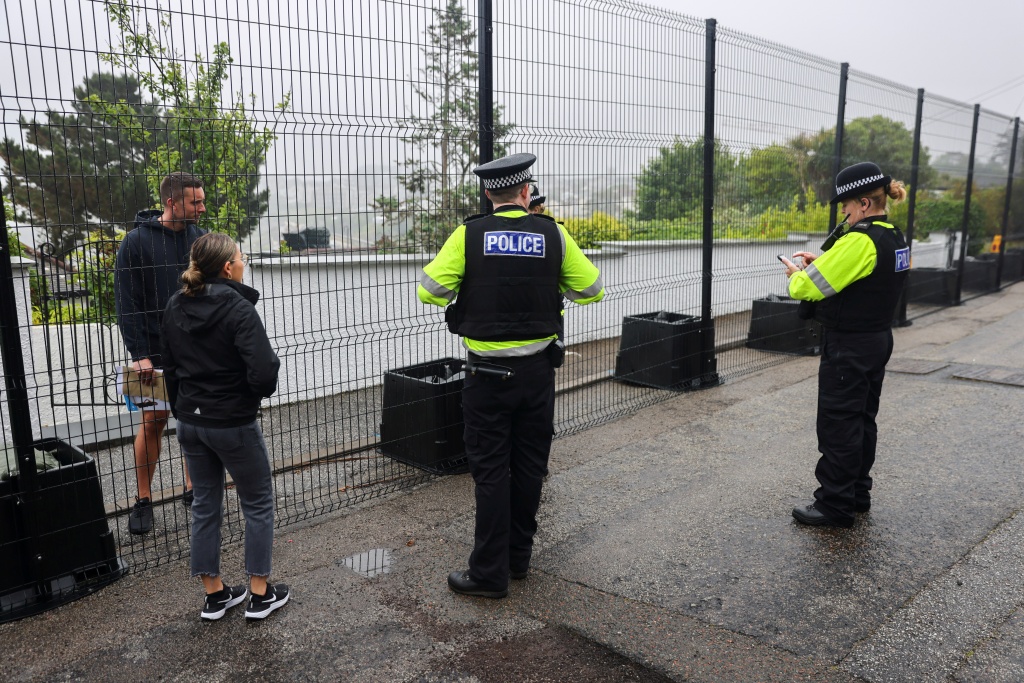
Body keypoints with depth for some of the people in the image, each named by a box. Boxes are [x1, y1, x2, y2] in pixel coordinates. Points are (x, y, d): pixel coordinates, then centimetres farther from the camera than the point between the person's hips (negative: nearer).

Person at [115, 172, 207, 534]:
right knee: (153, 422, 3)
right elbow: (127, 303, -9)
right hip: (157, 351, -3)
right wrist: (139, 354, -14)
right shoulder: (137, 241, -9)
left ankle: (193, 489, 23)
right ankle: (143, 500, 18)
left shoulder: (200, 238, 3)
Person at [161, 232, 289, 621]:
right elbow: (263, 372, -27)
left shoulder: (175, 307, 3)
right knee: (258, 503, 10)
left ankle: (214, 594, 27)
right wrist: (263, 389, -4)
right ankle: (260, 594, 18)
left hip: (190, 423, 7)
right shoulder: (238, 308, -19)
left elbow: (170, 367, 12)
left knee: (205, 505, 16)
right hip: (233, 424, -6)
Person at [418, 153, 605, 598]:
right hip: (538, 370, 2)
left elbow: (429, 291, -8)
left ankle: (490, 572, 11)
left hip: (487, 373, -2)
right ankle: (518, 557, 28)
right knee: (529, 466, 14)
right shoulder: (553, 234, -2)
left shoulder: (469, 235, -7)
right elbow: (592, 290, 4)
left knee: (491, 470, 5)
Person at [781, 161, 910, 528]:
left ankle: (835, 506, 9)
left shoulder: (861, 241, -23)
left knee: (838, 426, 0)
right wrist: (822, 262, 5)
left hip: (848, 347, -10)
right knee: (862, 420, 18)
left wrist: (797, 273, -2)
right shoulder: (895, 238, 7)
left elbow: (809, 288, -23)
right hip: (877, 341, 10)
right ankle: (858, 494, 30)